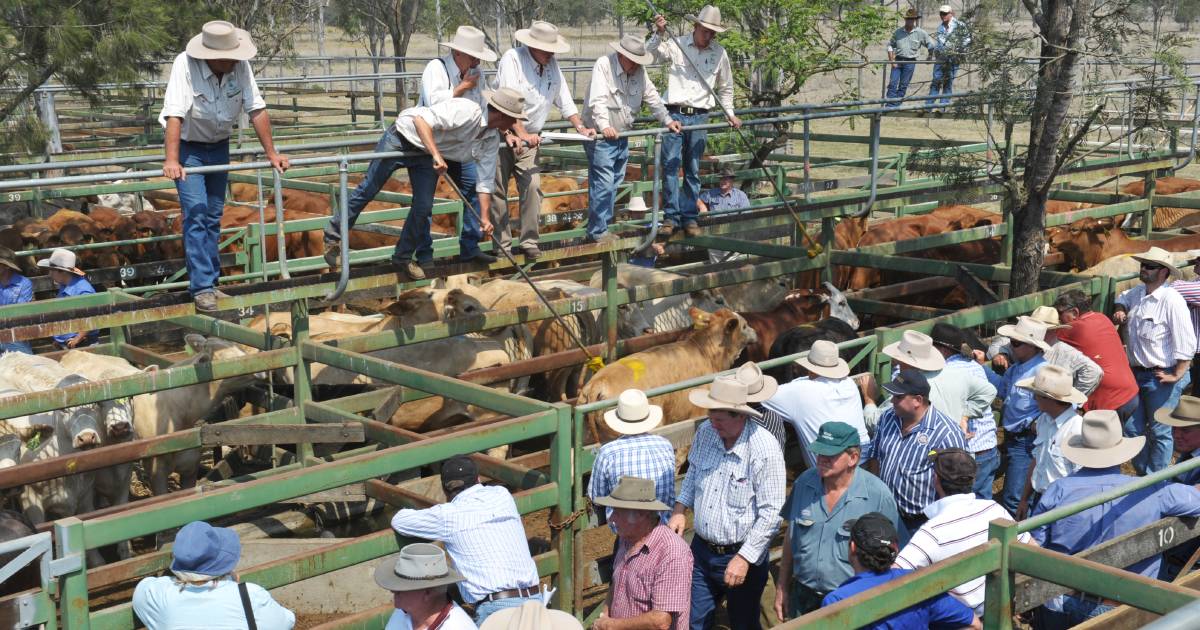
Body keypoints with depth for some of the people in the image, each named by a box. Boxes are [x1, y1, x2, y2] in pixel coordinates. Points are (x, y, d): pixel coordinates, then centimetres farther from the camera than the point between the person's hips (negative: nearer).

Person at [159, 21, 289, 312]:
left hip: (219, 146, 5)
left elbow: (257, 109, -11)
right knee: (196, 213, -13)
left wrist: (271, 153, -13)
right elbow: (174, 114, -35)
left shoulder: (241, 65, -17)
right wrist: (171, 160, -43)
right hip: (188, 146, -4)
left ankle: (209, 282, 20)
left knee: (214, 216, 10)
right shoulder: (185, 65, -28)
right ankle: (202, 287, -9)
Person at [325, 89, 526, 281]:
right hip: (401, 138, -6)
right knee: (368, 189, 2)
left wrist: (484, 217, -10)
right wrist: (436, 154, -42)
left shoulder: (491, 141, -7)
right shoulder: (466, 111, -31)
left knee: (423, 207, -2)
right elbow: (421, 119, -36)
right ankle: (333, 236, 17)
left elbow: (485, 181, -2)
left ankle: (403, 258, 14)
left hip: (426, 156, 6)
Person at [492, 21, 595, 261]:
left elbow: (564, 99, 12)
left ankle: (529, 242, -2)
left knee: (532, 187, -7)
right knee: (498, 191, -1)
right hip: (502, 132, -5)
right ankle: (503, 245, 6)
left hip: (530, 137, 5)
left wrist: (581, 127, 3)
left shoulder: (552, 65, 4)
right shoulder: (512, 58, -16)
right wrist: (522, 134, -34)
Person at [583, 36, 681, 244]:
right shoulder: (604, 65, -15)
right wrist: (604, 126, -38)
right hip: (601, 136, -8)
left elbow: (652, 97, 15)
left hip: (622, 136, 8)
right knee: (603, 185, -11)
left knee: (614, 184, 12)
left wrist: (667, 121, 8)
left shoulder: (639, 70, 7)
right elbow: (598, 100, -25)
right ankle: (597, 231, -4)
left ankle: (604, 226, 21)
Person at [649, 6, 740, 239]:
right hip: (675, 114, -2)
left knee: (693, 171, 6)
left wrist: (730, 114, 14)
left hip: (700, 117, 2)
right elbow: (651, 54, -11)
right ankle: (671, 217, -1)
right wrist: (659, 33, -24)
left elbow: (725, 88, 19)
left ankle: (689, 218, 13)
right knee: (670, 166, -6)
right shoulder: (675, 45, 0)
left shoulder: (719, 53, 8)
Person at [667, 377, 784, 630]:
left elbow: (770, 513, -19)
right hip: (701, 550, 5)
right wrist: (679, 510, 3)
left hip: (742, 555, -5)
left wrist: (744, 558, -20)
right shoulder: (705, 432, -5)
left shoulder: (765, 449, -22)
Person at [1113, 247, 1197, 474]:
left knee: (1159, 432, 3)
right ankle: (1142, 474, 30)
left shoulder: (1171, 300, -18)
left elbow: (1186, 344, -20)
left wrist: (1177, 376, -18)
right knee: (1133, 429, 14)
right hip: (1137, 374, 8)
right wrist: (1120, 311, 12)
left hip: (1161, 378, -8)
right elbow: (1123, 298, 34)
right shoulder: (1137, 293, 7)